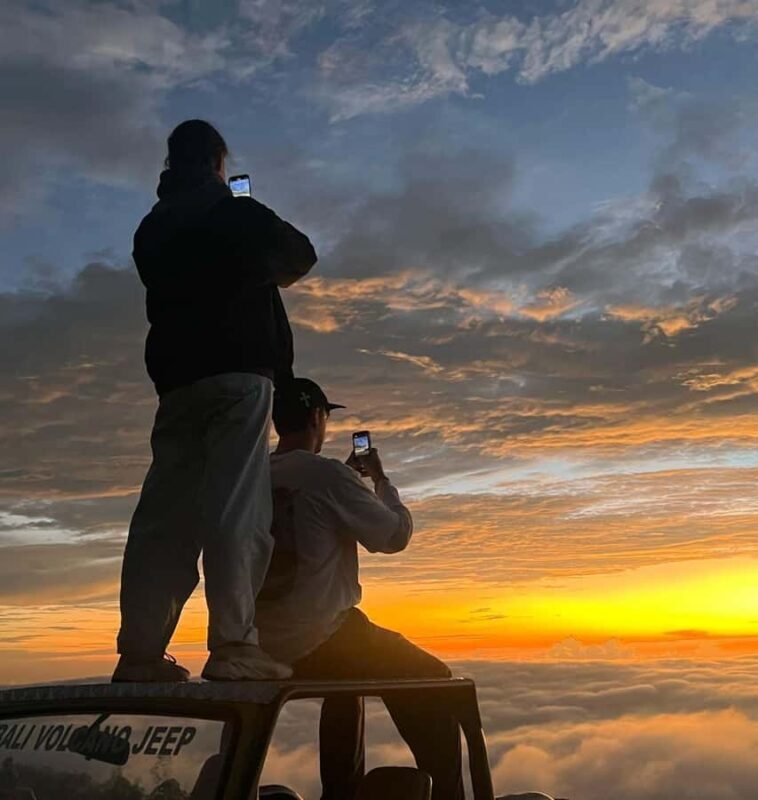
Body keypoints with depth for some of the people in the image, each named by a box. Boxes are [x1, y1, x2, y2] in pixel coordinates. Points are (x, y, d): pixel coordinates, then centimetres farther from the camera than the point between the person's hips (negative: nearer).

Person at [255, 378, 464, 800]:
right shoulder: (326, 472, -13)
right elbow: (396, 535, -6)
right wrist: (381, 479, 9)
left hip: (265, 650, 7)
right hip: (321, 641, -7)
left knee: (346, 682, 34)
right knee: (432, 680, 10)